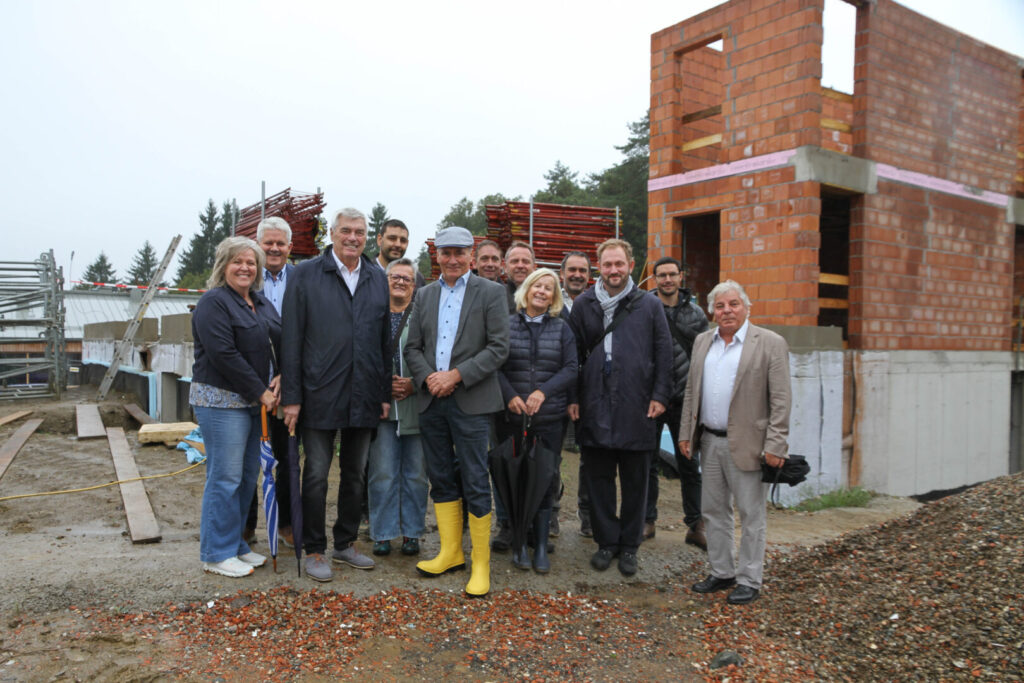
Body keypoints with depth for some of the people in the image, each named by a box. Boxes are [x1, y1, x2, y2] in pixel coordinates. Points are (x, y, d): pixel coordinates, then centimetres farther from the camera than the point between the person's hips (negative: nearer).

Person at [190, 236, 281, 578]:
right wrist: (260, 391, -14)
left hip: (254, 402, 8)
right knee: (225, 478, -3)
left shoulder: (261, 303, 15)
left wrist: (279, 378, -5)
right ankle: (217, 554, 10)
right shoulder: (214, 302, -10)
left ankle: (236, 545, 25)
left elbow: (280, 343, 14)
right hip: (222, 401, -8)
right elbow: (224, 354, -18)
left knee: (248, 474, 12)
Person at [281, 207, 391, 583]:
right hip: (320, 394, -4)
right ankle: (314, 551, 19)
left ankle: (346, 543, 29)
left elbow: (385, 340, 10)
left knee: (355, 474, 14)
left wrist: (385, 393, 6)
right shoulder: (305, 275, -2)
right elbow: (291, 339, -5)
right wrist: (291, 396, -9)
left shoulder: (378, 279, 9)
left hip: (364, 396, 4)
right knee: (316, 475, 4)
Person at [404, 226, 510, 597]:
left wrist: (456, 375, -15)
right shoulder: (425, 295, 13)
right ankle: (451, 552, 27)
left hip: (470, 400, -5)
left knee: (475, 482, -2)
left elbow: (499, 347, -8)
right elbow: (413, 347, 11)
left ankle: (481, 563, 11)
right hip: (431, 400, 5)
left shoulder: (490, 292, -1)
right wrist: (428, 377, -8)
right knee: (440, 479, 13)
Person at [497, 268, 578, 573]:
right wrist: (510, 395, -14)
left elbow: (571, 369, 2)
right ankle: (520, 542, 16)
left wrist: (544, 391, -12)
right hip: (511, 417, -1)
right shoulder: (506, 324, 5)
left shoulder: (562, 329, 9)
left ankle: (541, 546, 13)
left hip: (550, 417, 1)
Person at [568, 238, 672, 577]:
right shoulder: (584, 304, 7)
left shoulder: (649, 305, 4)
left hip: (637, 408, -1)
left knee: (634, 481, 9)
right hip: (595, 406, 1)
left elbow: (664, 353, 5)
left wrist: (660, 395, -2)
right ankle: (606, 541, 24)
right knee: (599, 479, 9)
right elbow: (573, 353, 8)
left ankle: (629, 545, 23)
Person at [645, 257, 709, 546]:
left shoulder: (695, 313, 6)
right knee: (647, 462, 9)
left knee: (690, 465, 7)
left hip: (684, 400, 1)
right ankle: (647, 520, 22)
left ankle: (696, 525, 16)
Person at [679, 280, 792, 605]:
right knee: (713, 510, 14)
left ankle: (749, 581, 18)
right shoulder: (702, 342, 10)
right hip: (709, 442, 6)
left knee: (751, 515, 5)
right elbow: (691, 391, 14)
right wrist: (685, 433, 10)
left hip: (746, 444, -6)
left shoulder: (770, 343, -6)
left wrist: (775, 446, -15)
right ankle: (721, 572, 29)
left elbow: (780, 399, -10)